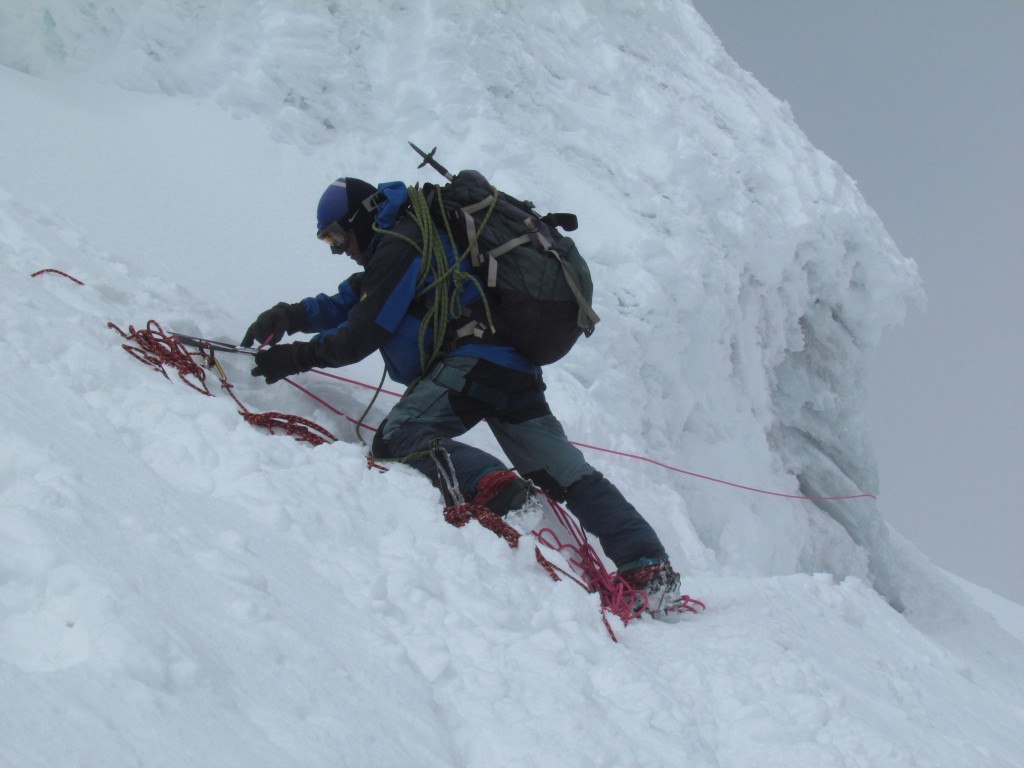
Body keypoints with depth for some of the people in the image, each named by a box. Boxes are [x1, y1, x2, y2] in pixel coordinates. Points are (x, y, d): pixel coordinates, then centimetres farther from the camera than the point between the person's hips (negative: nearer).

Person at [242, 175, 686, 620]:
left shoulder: (399, 245, -2)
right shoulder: (412, 235, 28)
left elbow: (362, 336, -6)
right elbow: (350, 302, 32)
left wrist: (293, 358, 4)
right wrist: (289, 316, 18)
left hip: (471, 360, -9)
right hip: (517, 370, 10)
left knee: (398, 438, -18)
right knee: (569, 475, 3)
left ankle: (493, 486, -39)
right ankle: (650, 571, -8)